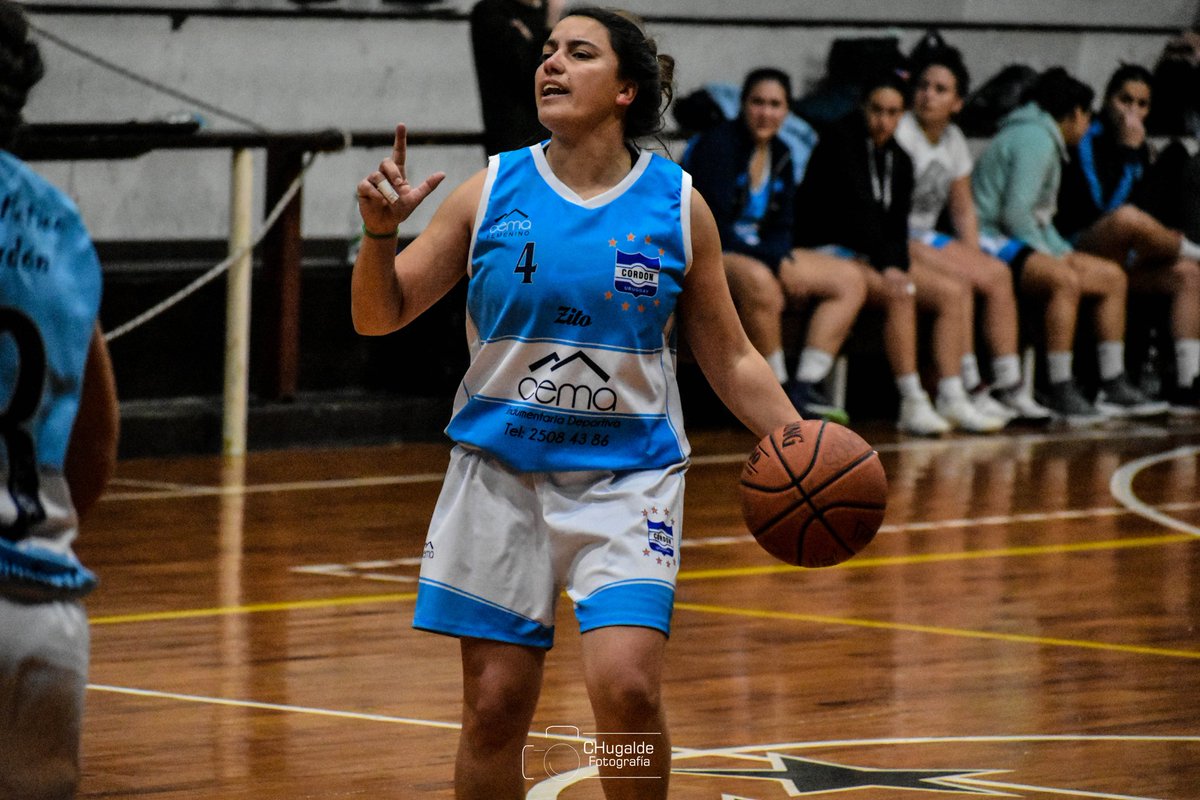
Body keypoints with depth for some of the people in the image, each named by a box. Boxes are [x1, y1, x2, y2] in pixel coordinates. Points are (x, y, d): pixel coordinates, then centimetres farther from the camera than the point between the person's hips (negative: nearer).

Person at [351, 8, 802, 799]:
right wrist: (380, 234, -15)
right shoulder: (492, 192, 1)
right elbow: (380, 316, 4)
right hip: (501, 469, 1)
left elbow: (729, 359, 6)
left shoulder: (677, 205, 0)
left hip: (627, 473, -1)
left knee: (625, 685, -18)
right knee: (495, 706, 2)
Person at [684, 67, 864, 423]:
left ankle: (805, 385, -14)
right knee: (759, 281, -42)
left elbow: (781, 227, 11)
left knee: (851, 284, -1)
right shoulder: (718, 143, -13)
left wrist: (784, 261, -13)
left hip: (760, 258, 9)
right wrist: (777, 265, -21)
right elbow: (713, 226, -19)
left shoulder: (780, 155, 10)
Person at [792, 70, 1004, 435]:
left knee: (952, 291, -7)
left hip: (874, 264, 8)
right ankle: (912, 405, -33)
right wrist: (887, 268, -25)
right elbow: (856, 208, -18)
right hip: (826, 255, -8)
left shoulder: (899, 161, 14)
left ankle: (952, 399, -14)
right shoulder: (840, 141, -8)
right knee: (900, 295, -32)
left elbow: (897, 227, 11)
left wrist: (898, 269, -10)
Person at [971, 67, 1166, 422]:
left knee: (1111, 277, 6)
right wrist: (1051, 256, -14)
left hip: (1019, 241, 11)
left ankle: (1114, 388, 4)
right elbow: (1015, 212, -21)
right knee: (1064, 280, -36)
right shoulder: (1036, 139, -11)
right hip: (991, 239, -11)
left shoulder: (1043, 137, 23)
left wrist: (1064, 253, 10)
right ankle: (1061, 392, -37)